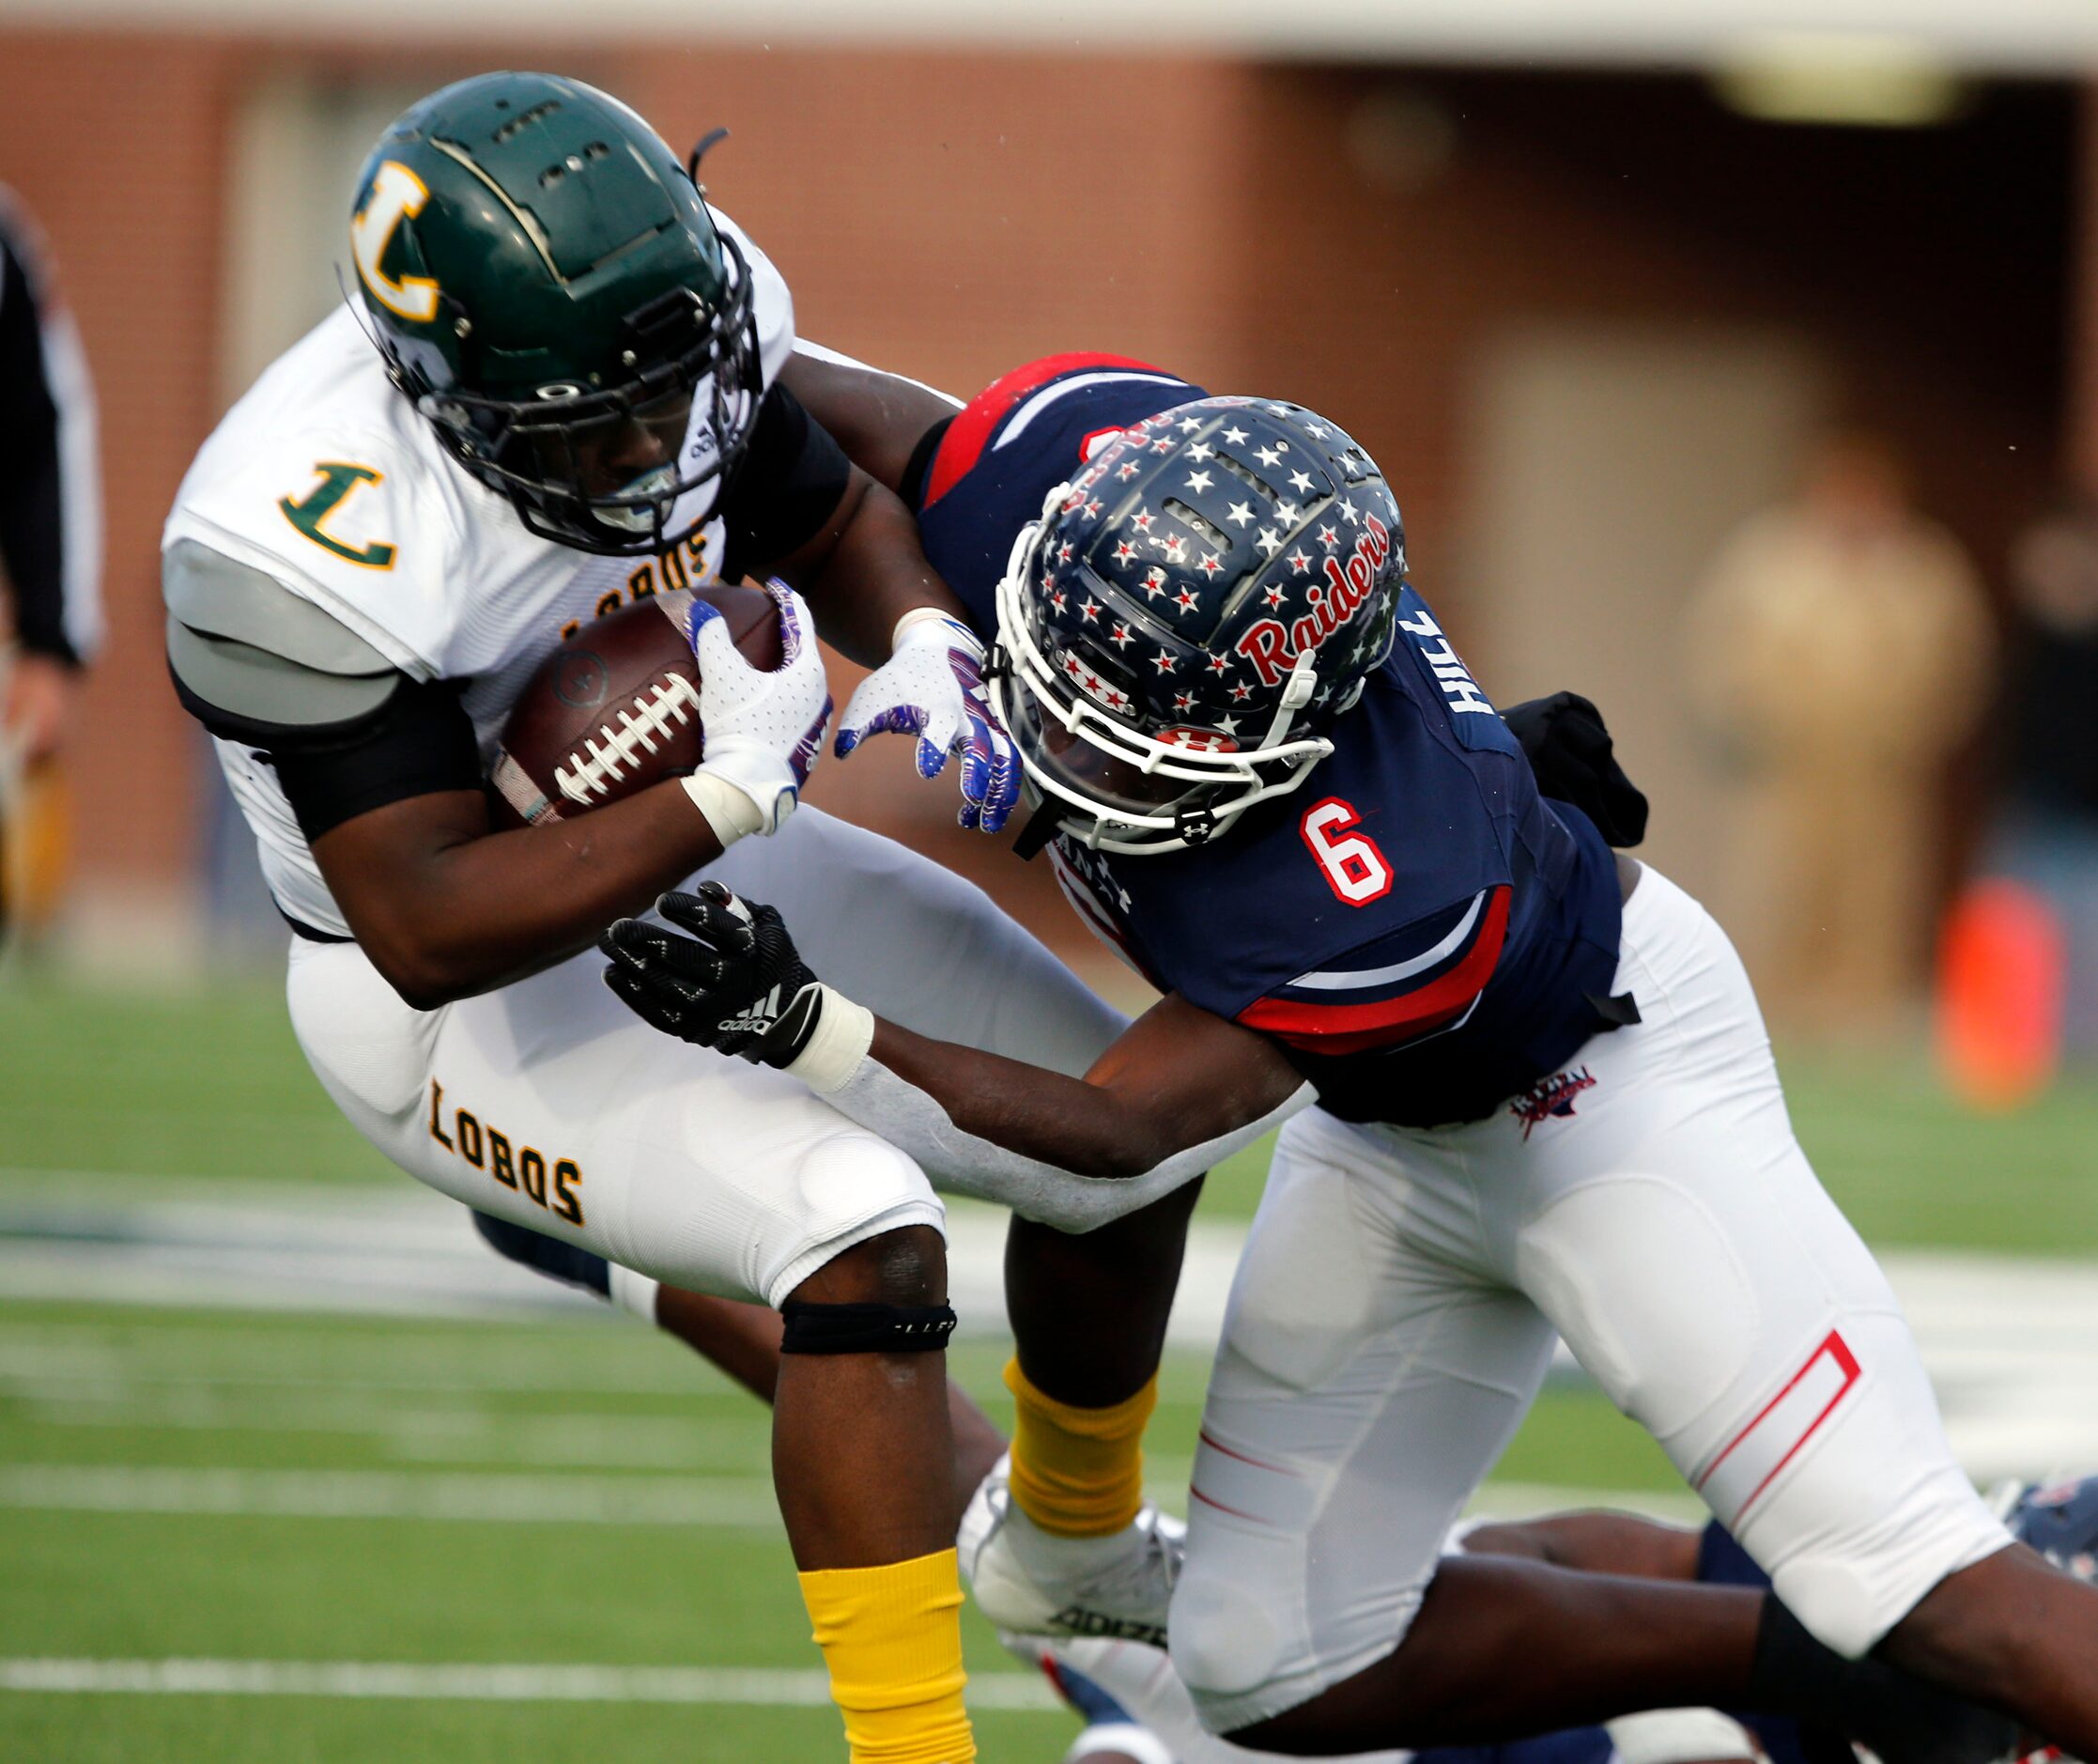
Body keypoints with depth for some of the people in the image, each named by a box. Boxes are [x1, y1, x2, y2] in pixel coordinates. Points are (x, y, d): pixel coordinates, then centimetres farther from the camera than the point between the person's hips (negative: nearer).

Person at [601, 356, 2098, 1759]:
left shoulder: (1376, 918, -43)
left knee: (1909, 1588, -20)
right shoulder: (1057, 456, -29)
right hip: (1397, 1137, 8)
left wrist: (798, 1026, -40)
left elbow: (1109, 1151, -32)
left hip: (1598, 1069, -8)